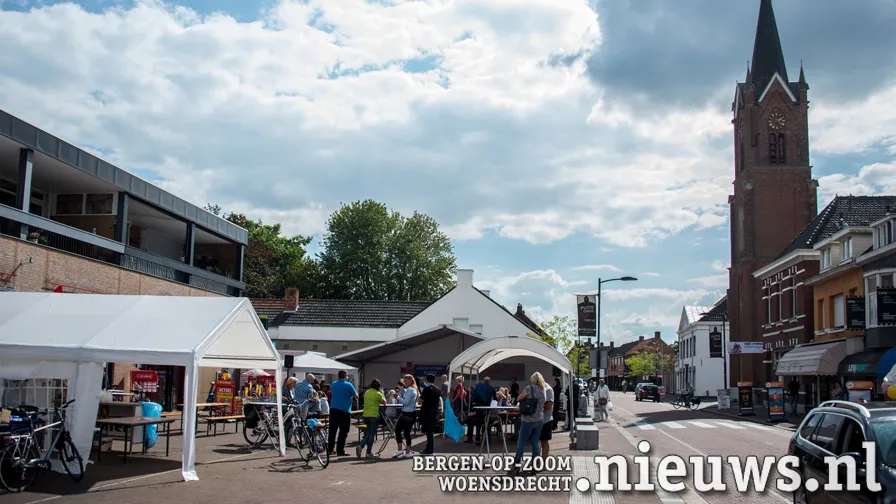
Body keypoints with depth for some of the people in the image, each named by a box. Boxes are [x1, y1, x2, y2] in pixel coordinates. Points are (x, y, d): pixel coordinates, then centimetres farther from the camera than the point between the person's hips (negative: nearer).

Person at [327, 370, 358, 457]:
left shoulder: (333, 384, 8)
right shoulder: (348, 385, -9)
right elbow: (356, 396, -4)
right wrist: (352, 397, 16)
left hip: (333, 409, 6)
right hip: (345, 410, -6)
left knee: (332, 430, 12)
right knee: (343, 431, 0)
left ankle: (330, 449, 16)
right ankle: (340, 450, -2)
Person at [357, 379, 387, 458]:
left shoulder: (366, 393, 11)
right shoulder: (378, 394, -8)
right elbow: (384, 402, 4)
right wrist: (382, 394, 17)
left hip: (365, 415, 6)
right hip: (373, 415, -6)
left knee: (368, 433, 17)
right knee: (371, 434, 3)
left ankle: (360, 446, -3)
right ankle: (369, 452, 5)